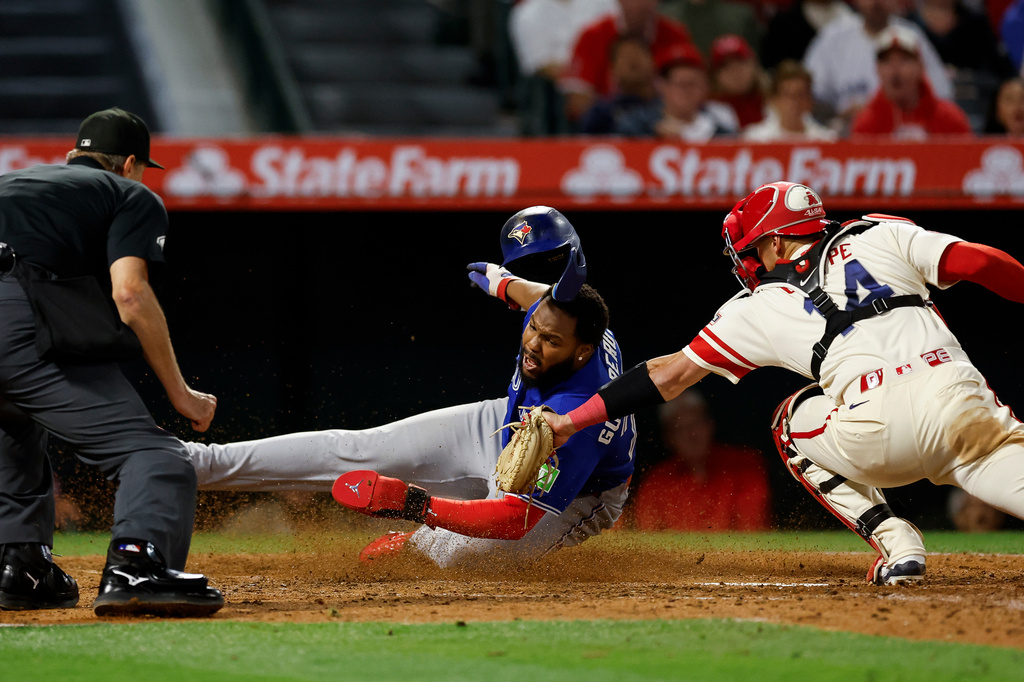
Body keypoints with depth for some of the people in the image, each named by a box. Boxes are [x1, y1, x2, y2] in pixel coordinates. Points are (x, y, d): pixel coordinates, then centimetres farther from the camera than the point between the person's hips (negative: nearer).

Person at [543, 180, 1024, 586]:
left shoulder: (762, 307, 22)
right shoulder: (880, 235, 25)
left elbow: (671, 375, 27)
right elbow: (980, 262, 13)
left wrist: (571, 421, 34)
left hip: (877, 429, -1)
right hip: (962, 399, 1)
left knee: (794, 422, 27)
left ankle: (896, 544, 11)